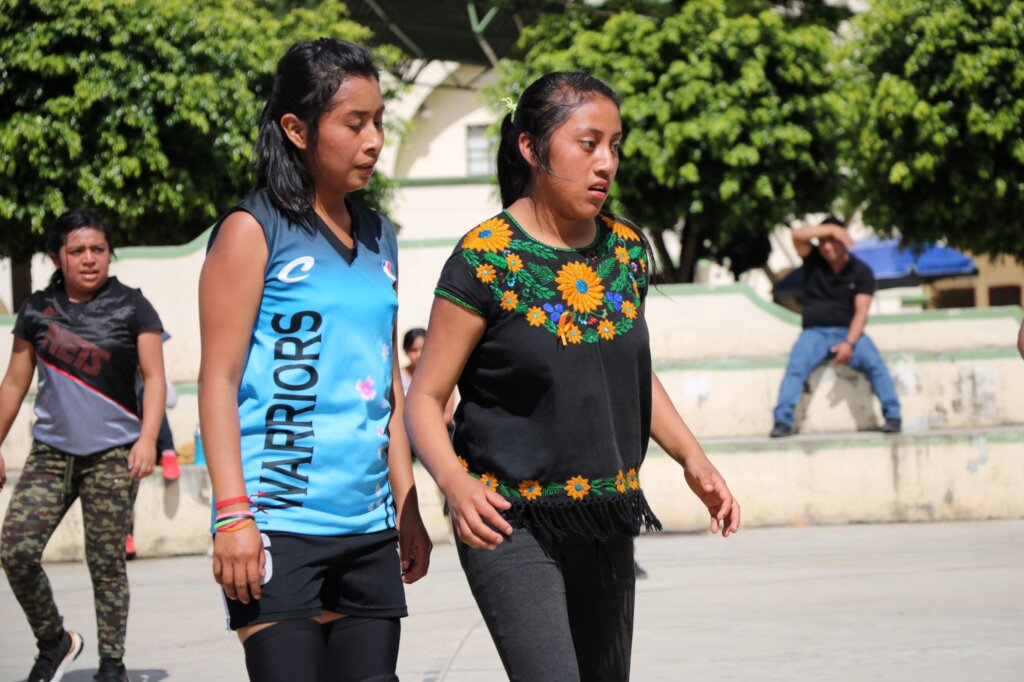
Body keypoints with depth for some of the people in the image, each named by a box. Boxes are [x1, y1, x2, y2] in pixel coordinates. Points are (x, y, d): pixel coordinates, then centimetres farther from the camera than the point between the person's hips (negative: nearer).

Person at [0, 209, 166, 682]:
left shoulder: (131, 307, 1)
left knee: (105, 563, -1)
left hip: (112, 454, -3)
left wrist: (148, 437, -16)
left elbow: (153, 377, -3)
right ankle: (54, 642, 11)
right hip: (51, 452, 3)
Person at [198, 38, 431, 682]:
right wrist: (233, 514, -14)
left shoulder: (379, 238, 16)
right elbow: (219, 379, -7)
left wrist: (407, 508, 16)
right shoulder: (253, 231, -3)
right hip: (279, 524, -6)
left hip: (367, 527, 6)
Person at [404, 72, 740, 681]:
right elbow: (425, 398, -10)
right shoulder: (486, 260, -13)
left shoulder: (626, 250, 5)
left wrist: (693, 459, 6)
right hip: (510, 524, -6)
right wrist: (455, 481, -29)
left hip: (605, 526, 6)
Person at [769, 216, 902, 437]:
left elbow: (861, 311, -6)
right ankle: (782, 421, -33)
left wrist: (849, 343, -20)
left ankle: (893, 416, -25)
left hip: (849, 331, 0)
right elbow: (798, 235, -11)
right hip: (815, 332, 1)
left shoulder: (861, 271, 3)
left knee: (874, 362, -28)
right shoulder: (813, 261, 8)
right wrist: (831, 228, -12)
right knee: (795, 366, -28)